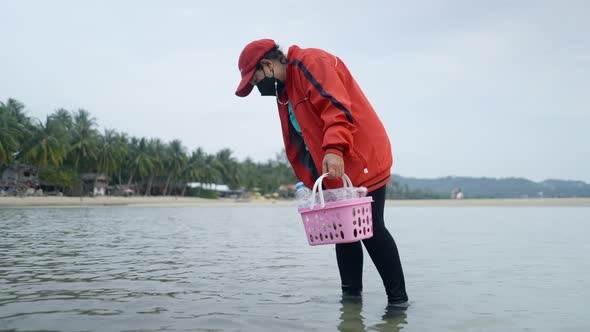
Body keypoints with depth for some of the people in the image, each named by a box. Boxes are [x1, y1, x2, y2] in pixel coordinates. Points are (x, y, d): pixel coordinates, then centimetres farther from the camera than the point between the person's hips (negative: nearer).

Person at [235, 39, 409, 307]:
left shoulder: (310, 62, -10)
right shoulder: (284, 92, 19)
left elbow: (336, 104, -26)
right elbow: (299, 142, 19)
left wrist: (334, 149, -37)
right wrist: (310, 181, 12)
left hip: (362, 162, -9)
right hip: (336, 173, 10)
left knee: (370, 230, -8)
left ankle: (398, 299, 2)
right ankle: (351, 295, 17)